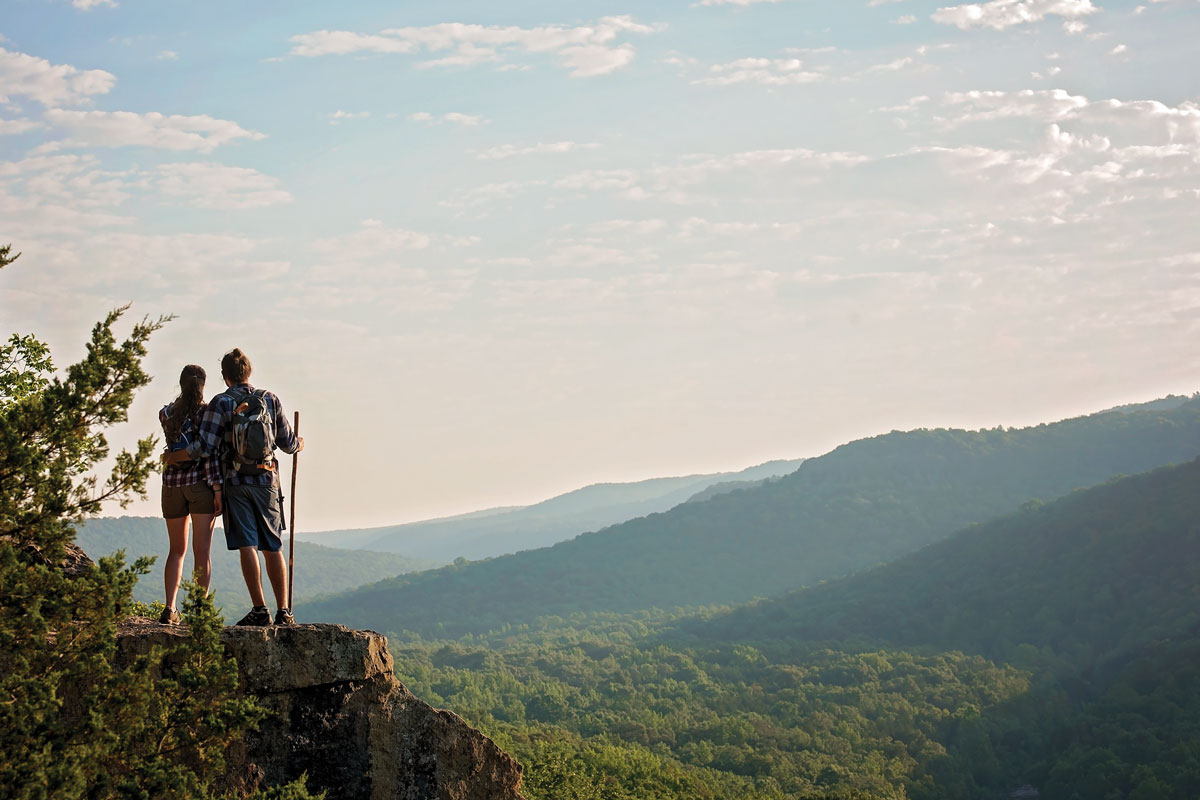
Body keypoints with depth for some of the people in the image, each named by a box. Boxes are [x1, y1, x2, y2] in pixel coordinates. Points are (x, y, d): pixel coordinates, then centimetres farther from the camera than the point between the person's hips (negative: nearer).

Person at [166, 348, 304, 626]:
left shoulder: (220, 403, -6)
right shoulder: (270, 400, 4)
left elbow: (205, 447, -12)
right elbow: (287, 442, 10)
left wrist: (173, 457, 4)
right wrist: (299, 444, 34)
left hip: (235, 482, -3)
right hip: (267, 482, 3)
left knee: (247, 546, -3)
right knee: (272, 547, 7)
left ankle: (259, 609, -8)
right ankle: (283, 611, 5)